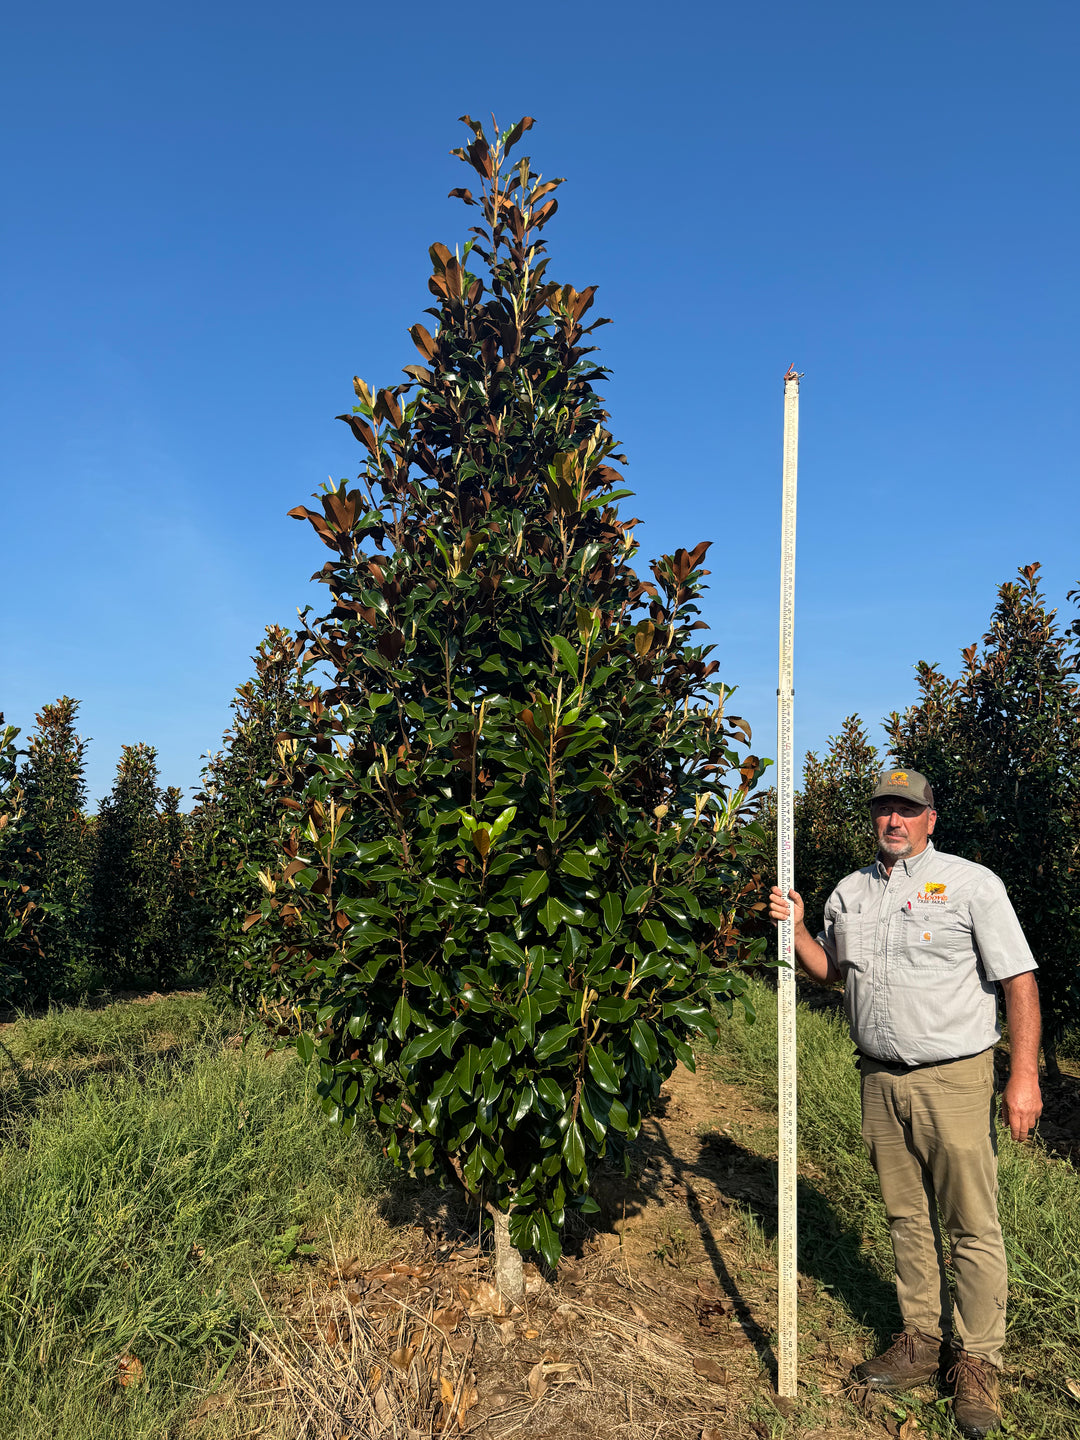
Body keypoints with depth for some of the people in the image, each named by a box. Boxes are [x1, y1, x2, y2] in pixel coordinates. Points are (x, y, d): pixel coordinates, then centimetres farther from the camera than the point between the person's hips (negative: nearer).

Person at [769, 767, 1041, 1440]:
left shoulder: (971, 882, -6)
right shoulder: (850, 891, 9)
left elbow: (1020, 979, -7)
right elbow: (831, 969, 19)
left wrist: (1025, 1074, -13)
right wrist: (795, 927, 1)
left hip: (954, 1079, -4)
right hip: (881, 1080, 5)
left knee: (972, 1225, 3)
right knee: (906, 1216, 15)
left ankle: (977, 1361, 20)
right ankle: (922, 1342, 30)